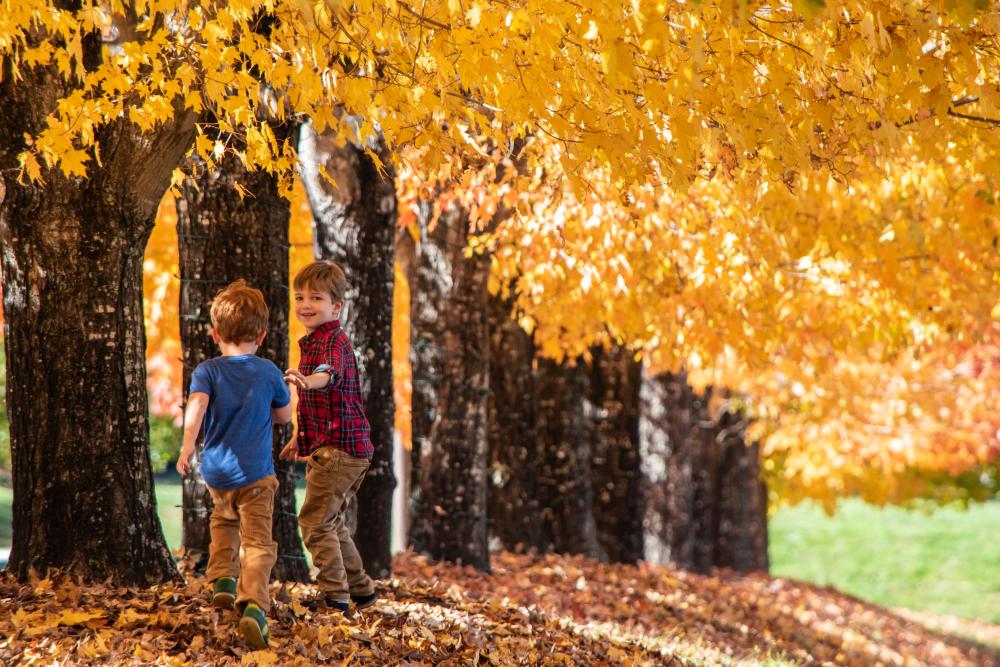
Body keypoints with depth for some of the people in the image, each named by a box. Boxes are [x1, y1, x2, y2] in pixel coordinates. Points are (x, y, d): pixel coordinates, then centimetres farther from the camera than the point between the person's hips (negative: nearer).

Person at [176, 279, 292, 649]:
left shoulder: (207, 372, -2)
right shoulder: (270, 373, 0)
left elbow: (196, 405, -21)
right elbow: (284, 416, 13)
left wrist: (187, 447, -26)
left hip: (217, 470, 2)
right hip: (256, 473, -2)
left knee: (224, 521, 33)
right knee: (258, 542, -7)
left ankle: (222, 579, 23)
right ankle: (253, 604, -28)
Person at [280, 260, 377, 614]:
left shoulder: (334, 340, -15)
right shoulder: (312, 342, 17)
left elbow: (330, 373, -40)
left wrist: (307, 380, -61)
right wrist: (300, 437, 36)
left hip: (340, 447, -11)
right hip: (325, 447, 11)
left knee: (314, 520, -12)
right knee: (330, 522, 20)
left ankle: (334, 596, -9)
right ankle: (360, 589, 30)